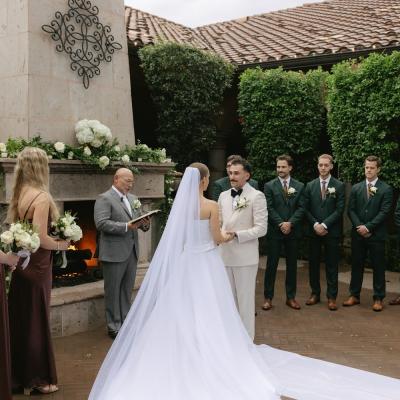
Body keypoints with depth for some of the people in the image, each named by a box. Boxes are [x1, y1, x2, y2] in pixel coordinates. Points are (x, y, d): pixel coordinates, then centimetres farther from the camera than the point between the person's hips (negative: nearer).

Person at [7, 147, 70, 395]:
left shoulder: (20, 195, 7)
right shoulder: (42, 197, -18)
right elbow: (41, 238, -24)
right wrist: (61, 244, -7)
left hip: (20, 264, 8)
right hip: (36, 266, -8)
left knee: (20, 320, 16)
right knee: (36, 322, 5)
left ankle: (19, 375, 30)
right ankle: (37, 379, 19)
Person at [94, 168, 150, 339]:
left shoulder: (133, 198, 15)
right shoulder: (104, 199, -8)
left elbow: (139, 220, 18)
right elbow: (101, 223, -18)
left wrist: (145, 224, -6)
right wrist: (126, 226, -24)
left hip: (131, 252, 7)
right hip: (114, 253, -7)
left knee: (127, 290, 14)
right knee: (113, 291, 4)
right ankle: (114, 327, 14)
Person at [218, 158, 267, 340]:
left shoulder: (256, 196, -7)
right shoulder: (223, 196, 10)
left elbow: (261, 228, -11)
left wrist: (236, 234, -20)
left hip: (245, 257, -5)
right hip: (225, 255, 5)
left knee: (245, 299, 6)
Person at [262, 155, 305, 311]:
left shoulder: (299, 186, 6)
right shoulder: (269, 186, 1)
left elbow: (301, 208, 0)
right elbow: (269, 208, -5)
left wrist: (290, 223, -14)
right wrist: (281, 224, -15)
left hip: (293, 231, 2)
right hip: (274, 231, -2)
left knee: (292, 265, 9)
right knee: (271, 265, 1)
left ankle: (291, 297, 19)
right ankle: (268, 298, 9)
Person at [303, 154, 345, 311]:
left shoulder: (339, 186, 0)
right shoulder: (310, 185, 7)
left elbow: (339, 210, -6)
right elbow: (306, 209, 4)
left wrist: (324, 225, -13)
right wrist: (315, 224, -9)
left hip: (332, 231, -2)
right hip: (314, 231, 2)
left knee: (332, 265, 3)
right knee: (313, 263, 7)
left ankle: (331, 297, 11)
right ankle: (315, 293, 19)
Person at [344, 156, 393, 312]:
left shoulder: (386, 189, -2)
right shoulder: (356, 188, 8)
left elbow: (384, 212, -9)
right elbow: (351, 210, 4)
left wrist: (368, 227, -15)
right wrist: (359, 227, -10)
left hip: (376, 235, -3)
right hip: (358, 234, 3)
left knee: (378, 267, 4)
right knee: (356, 265, 9)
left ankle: (378, 298, 13)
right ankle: (354, 295, 19)